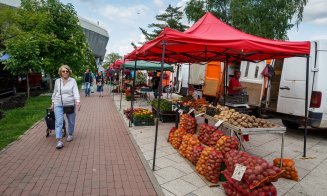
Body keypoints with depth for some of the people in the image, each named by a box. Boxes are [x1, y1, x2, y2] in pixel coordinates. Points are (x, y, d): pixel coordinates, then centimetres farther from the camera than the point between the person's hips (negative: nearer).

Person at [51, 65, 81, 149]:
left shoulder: (73, 81, -2)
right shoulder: (57, 81, 7)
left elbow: (76, 92, -12)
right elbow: (55, 92, 16)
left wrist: (78, 101, -26)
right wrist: (53, 103, 15)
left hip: (70, 104, -1)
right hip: (58, 105, 1)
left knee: (71, 121, 13)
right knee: (59, 122, -10)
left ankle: (70, 134, 36)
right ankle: (59, 140, -10)